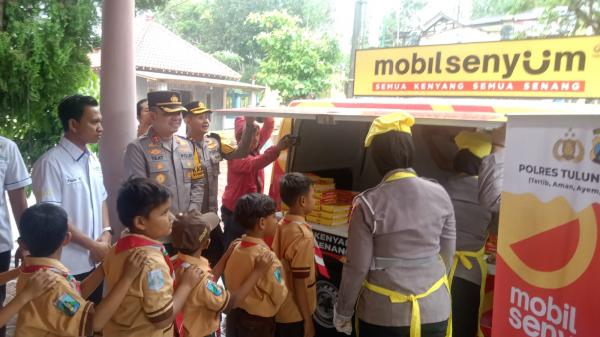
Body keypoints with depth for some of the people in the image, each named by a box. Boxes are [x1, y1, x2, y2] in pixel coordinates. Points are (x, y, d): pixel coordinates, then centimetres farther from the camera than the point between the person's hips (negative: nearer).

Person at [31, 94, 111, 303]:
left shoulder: (93, 159, 7)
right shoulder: (51, 163, -16)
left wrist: (106, 232, -2)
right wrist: (92, 245, -14)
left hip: (95, 261, 7)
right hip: (67, 266, -7)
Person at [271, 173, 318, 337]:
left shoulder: (282, 224, -1)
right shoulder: (303, 235, -26)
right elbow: (300, 283, -22)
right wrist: (308, 320, -13)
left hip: (278, 308, 7)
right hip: (294, 315, -7)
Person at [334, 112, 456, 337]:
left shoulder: (368, 204, -17)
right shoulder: (439, 194, -6)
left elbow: (357, 267, -12)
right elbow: (447, 254, 4)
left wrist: (343, 312, 3)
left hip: (383, 314, -3)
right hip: (434, 310, 3)